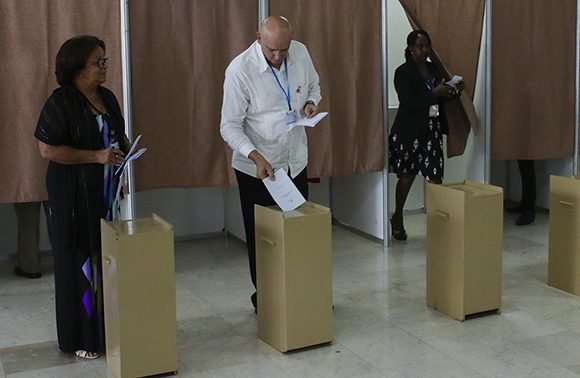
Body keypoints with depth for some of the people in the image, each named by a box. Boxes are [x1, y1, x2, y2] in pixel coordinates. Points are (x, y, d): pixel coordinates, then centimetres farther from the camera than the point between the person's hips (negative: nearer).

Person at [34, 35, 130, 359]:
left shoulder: (107, 97, 10)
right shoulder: (60, 102, -12)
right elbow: (47, 149, -16)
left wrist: (126, 148, 1)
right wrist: (96, 156, -20)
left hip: (106, 192, 7)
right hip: (75, 195, -6)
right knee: (80, 262, 0)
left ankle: (107, 328, 24)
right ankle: (81, 338, 12)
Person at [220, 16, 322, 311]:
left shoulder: (301, 53, -6)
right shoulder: (239, 70, -20)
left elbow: (314, 86, 14)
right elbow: (230, 126, -18)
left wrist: (311, 102, -9)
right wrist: (257, 157, -32)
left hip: (295, 161, 4)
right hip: (256, 167, -4)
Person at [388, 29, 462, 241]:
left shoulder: (433, 69, 11)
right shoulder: (403, 72, -8)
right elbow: (407, 103, -18)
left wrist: (454, 92, -1)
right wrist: (434, 94, -23)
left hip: (432, 129, 5)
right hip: (409, 131, -5)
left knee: (436, 176, -1)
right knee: (407, 176, 5)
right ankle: (397, 219, 23)